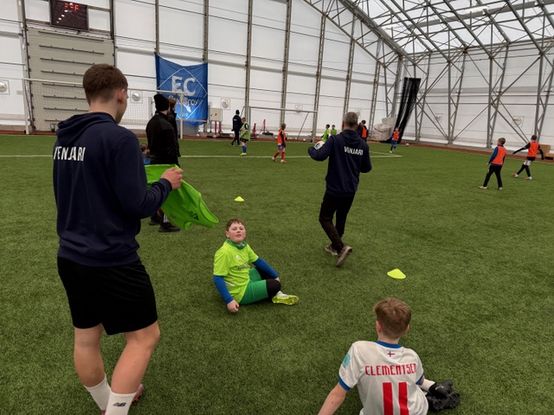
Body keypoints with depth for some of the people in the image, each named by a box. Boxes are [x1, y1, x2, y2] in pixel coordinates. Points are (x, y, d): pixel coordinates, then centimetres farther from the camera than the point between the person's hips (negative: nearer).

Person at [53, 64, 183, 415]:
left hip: (71, 256, 9)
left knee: (86, 337, 21)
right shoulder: (119, 138, -18)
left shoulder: (64, 137, 6)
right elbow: (137, 205, -19)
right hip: (111, 260, -8)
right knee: (144, 336, 9)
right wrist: (166, 183, -2)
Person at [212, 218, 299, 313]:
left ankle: (276, 294, 7)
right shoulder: (224, 252, -27)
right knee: (275, 285, -11)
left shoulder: (244, 246, -3)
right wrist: (229, 300, -32)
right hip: (240, 292, -9)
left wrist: (275, 276, 12)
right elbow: (218, 278, -26)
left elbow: (258, 261, 9)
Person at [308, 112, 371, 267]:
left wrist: (313, 148, -1)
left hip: (335, 189, -5)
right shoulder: (363, 145, 2)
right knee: (341, 218, 21)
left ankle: (341, 247, -9)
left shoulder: (335, 140, -14)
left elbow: (319, 156, -23)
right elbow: (367, 168, 10)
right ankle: (334, 246, 35)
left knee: (325, 218, 7)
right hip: (351, 190, 5)